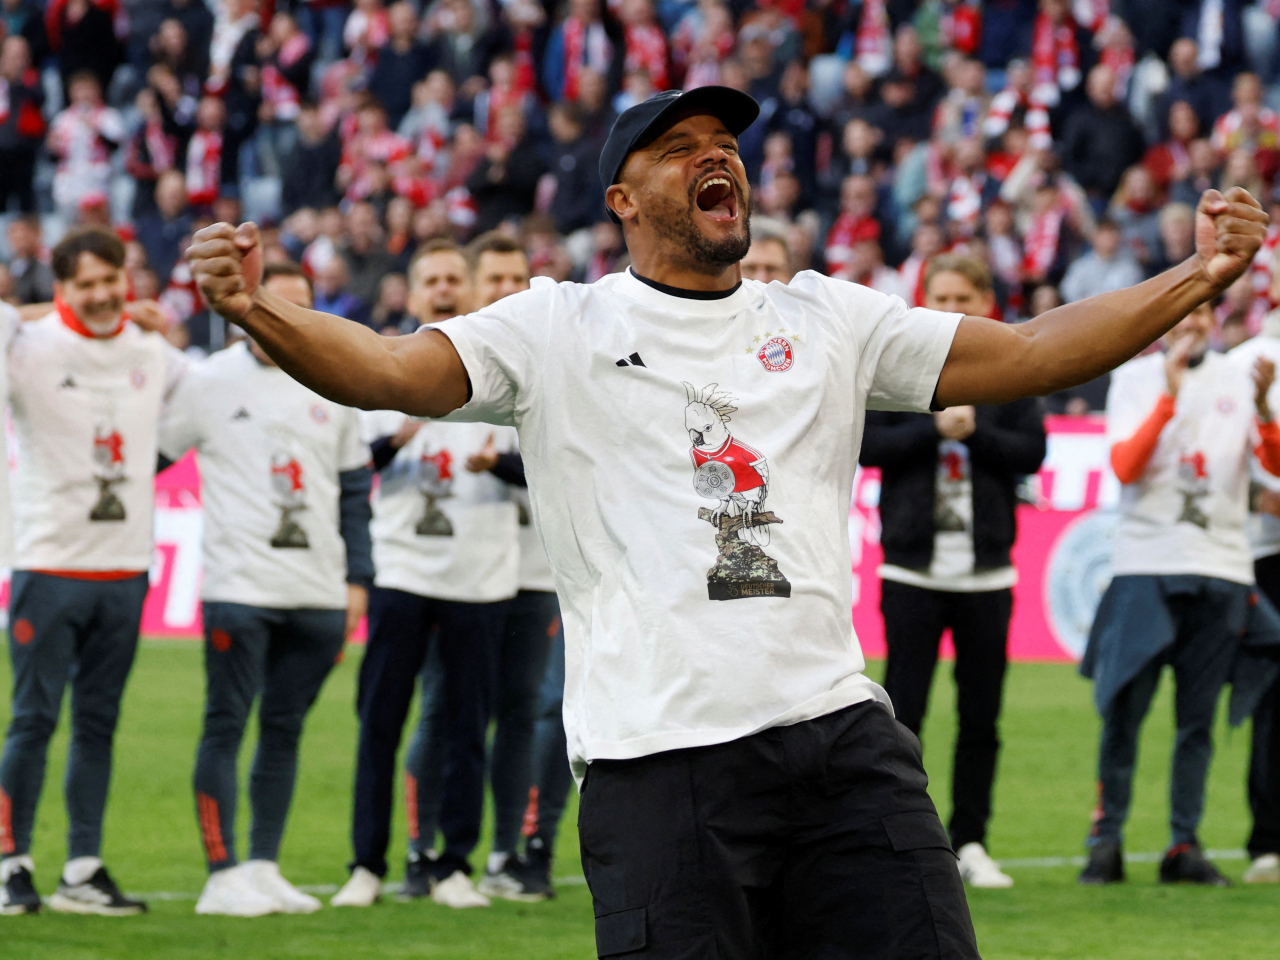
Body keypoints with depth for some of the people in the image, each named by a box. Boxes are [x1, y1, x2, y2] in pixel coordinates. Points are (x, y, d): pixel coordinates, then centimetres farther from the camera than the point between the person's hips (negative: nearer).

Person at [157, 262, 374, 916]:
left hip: (318, 593, 4)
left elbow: (354, 488, 17)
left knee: (285, 730, 7)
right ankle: (223, 876, -4)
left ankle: (264, 868, 14)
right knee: (226, 727, -5)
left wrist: (358, 578, 12)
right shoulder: (210, 382, 0)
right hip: (238, 588, -4)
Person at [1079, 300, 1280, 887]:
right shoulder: (1134, 378, 5)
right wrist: (1169, 395, -16)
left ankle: (1184, 847, 7)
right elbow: (1124, 467, -9)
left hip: (1221, 569, 2)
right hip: (1145, 567, -2)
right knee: (1123, 711, -5)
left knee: (1198, 717, 3)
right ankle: (1106, 843, 2)